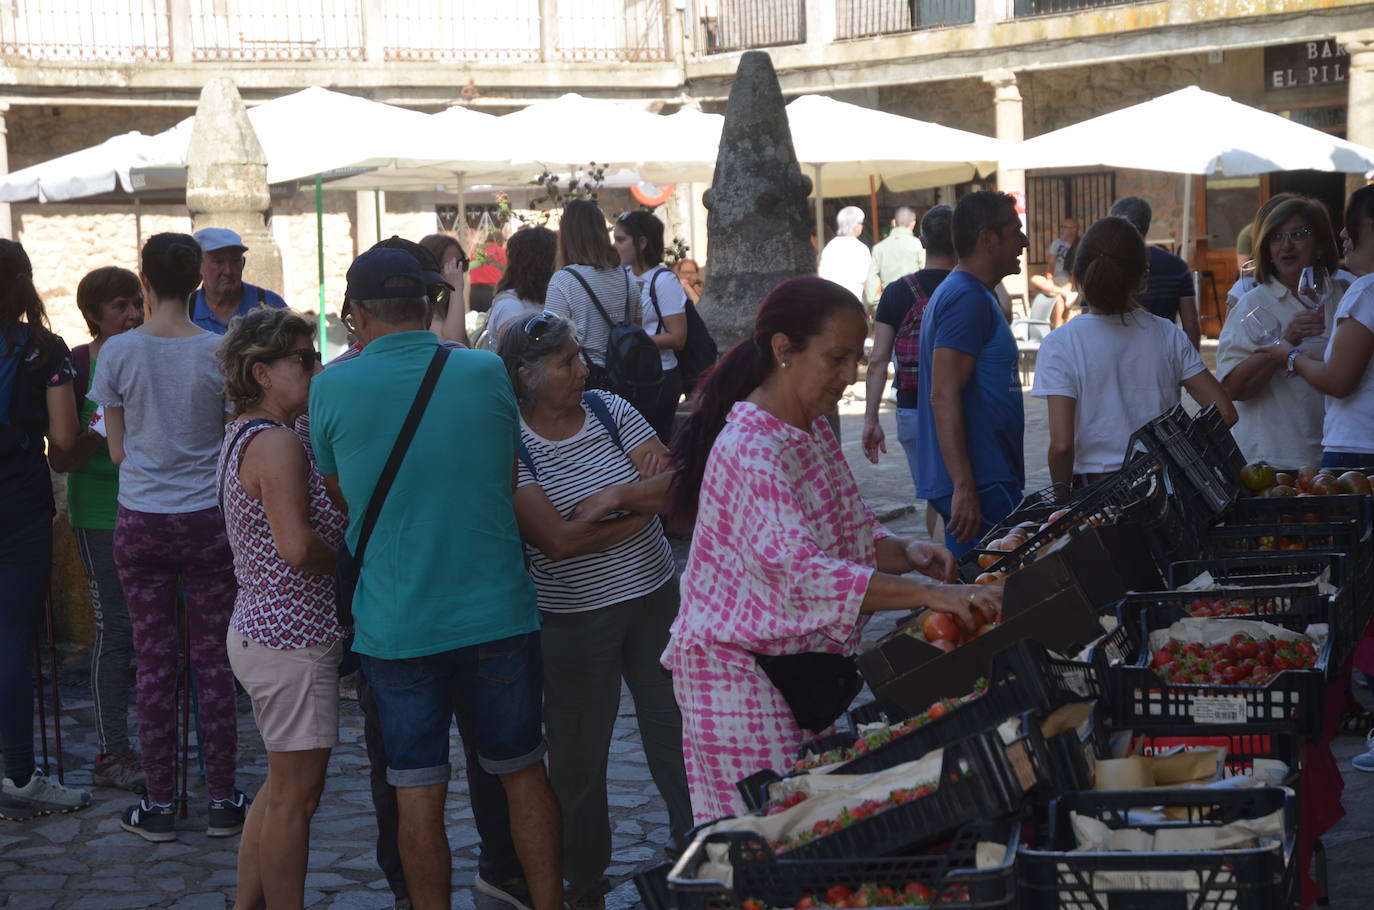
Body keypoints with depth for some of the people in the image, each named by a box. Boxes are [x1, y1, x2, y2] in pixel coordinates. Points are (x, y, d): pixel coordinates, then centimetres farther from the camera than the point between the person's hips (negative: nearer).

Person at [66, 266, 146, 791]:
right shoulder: (78, 365, -7)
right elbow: (64, 456, -8)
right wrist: (96, 436, -25)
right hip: (102, 512, -5)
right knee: (115, 629, -3)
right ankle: (111, 755, 5)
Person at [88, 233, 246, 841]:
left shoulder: (118, 353, -6)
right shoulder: (220, 352, -7)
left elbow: (117, 450, 1)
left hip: (140, 522, 0)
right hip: (208, 518, 0)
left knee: (155, 661, 7)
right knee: (213, 659, 7)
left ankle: (158, 805, 13)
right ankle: (222, 801, 12)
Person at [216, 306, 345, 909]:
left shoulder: (244, 435, 12)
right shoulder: (277, 444, -20)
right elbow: (298, 547, -30)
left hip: (258, 629, 11)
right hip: (293, 638, -11)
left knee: (282, 787, 21)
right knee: (296, 796, 0)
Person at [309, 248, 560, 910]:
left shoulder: (333, 388, -6)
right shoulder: (486, 373, -2)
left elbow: (339, 496, 8)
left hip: (395, 625, -1)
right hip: (498, 611, 2)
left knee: (419, 792, 7)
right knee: (523, 772, 15)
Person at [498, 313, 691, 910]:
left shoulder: (610, 410, 0)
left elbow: (674, 485, -5)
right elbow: (558, 540, -22)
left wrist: (617, 495, -20)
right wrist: (643, 506, -14)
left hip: (655, 598, 3)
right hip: (575, 619, -3)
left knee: (676, 729, 10)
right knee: (578, 754, 9)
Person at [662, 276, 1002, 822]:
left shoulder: (813, 430, 9)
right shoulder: (751, 452, -23)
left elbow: (850, 534, 15)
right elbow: (803, 570, -34)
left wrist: (904, 553, -8)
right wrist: (931, 596, -39)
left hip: (802, 660, 9)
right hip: (739, 671, -9)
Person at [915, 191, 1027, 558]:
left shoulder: (967, 294, 19)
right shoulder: (968, 299, -15)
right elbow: (943, 396, -22)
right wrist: (963, 487, -26)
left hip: (989, 480, 11)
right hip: (980, 486, -11)